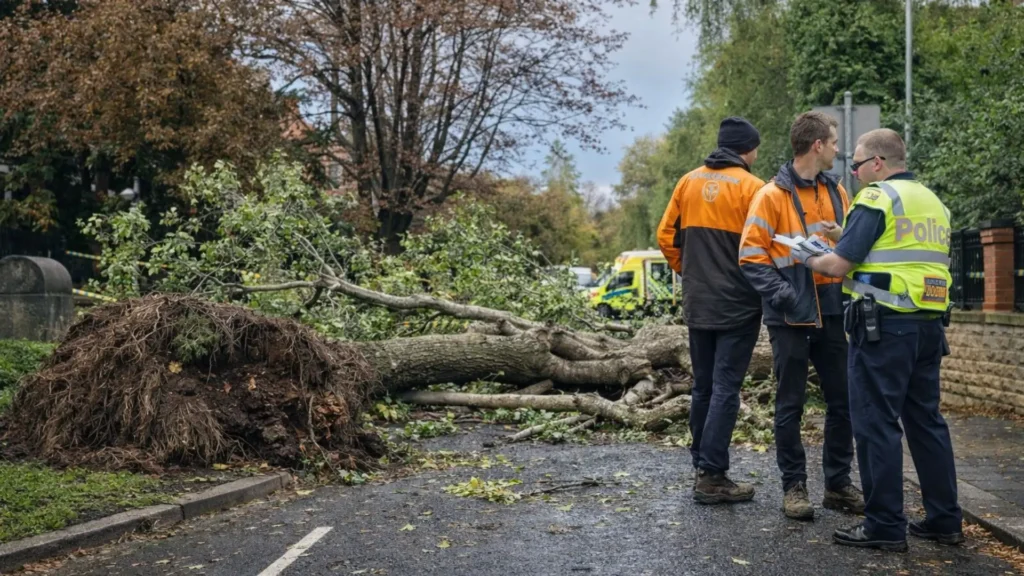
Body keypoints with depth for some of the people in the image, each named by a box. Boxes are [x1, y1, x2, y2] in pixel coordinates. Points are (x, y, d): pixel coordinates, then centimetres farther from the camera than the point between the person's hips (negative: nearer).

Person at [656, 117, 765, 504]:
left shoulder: (689, 182, 6)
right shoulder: (751, 187, -9)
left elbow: (666, 236, 7)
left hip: (697, 304, 5)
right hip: (738, 305, -5)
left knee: (703, 387, 15)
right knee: (725, 390, -2)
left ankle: (701, 466, 21)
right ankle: (712, 476, -2)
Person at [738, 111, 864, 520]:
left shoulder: (836, 192, 11)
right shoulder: (772, 195, -7)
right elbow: (751, 256, -10)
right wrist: (782, 295, -19)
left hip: (831, 312, 6)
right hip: (791, 317, -6)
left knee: (842, 401, 9)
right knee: (791, 404, 3)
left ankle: (838, 483, 20)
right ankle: (794, 486, 12)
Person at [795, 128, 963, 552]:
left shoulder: (877, 197, -8)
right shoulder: (933, 202, 17)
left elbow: (840, 265, -12)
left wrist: (809, 259, 8)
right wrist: (848, 238, 22)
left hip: (885, 325, -8)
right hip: (929, 325, 8)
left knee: (877, 423, -2)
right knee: (926, 420, 14)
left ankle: (885, 526, 0)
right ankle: (945, 519, 19)